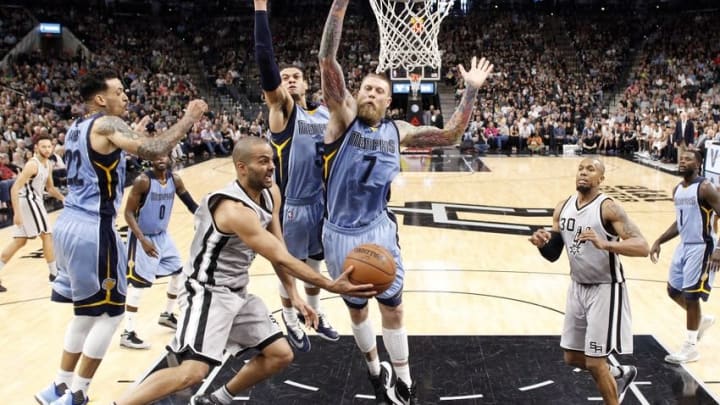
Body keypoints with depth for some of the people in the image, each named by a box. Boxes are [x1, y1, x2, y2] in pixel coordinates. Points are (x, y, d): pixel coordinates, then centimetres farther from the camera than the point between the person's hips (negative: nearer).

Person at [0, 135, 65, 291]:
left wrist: (63, 198, 6)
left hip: (34, 201, 10)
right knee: (47, 235, -1)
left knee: (19, 241, 11)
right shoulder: (33, 165, -18)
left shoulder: (48, 165, 10)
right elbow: (15, 188, -23)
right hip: (29, 201, -10)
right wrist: (17, 213, -28)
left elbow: (50, 188, 22)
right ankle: (54, 273, 8)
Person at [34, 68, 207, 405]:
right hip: (93, 229, -9)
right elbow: (152, 151, -25)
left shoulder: (76, 129, 16)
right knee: (110, 313, 3)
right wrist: (188, 119, -14)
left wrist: (133, 135, 28)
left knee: (87, 312, 20)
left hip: (70, 224, 9)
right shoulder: (107, 124, -12)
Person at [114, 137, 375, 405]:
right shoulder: (235, 209, -28)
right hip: (208, 292, -9)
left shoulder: (271, 194, 0)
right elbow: (281, 258, -29)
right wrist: (331, 286, -28)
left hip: (239, 292, 9)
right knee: (193, 372, -23)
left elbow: (278, 251, 7)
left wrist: (294, 295, 0)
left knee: (281, 355, 11)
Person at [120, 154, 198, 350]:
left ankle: (167, 315, 35)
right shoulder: (142, 181, -22)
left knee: (179, 272, 15)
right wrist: (143, 240, -31)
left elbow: (191, 204, 6)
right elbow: (129, 213, -22)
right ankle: (128, 333, -3)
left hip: (162, 235, 7)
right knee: (137, 283, -10)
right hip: (142, 237, -7)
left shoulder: (175, 179, -4)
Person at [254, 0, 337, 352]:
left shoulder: (327, 112, 7)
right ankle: (291, 320, 29)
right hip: (292, 203, -5)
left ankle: (315, 315, 39)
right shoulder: (281, 108, -8)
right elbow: (266, 62, -22)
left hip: (322, 201, 5)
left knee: (314, 263, 20)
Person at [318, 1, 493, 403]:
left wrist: (471, 92, -2)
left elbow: (450, 134, 7)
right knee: (357, 309, 16)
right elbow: (328, 59, -21)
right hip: (342, 234, -2)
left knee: (393, 309, 10)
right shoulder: (344, 116, -9)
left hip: (380, 230, 2)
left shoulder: (397, 131, 2)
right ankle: (375, 369, 41)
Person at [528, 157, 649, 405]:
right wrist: (542, 244, -14)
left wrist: (604, 244, -41)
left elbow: (642, 247, -27)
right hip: (577, 288, 7)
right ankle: (619, 375, 44)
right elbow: (553, 254, 8)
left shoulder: (608, 208, -18)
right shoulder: (563, 208, 2)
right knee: (572, 357, 18)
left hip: (605, 290, -7)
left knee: (595, 363, -4)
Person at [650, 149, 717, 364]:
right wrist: (659, 241, 14)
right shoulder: (677, 190, 8)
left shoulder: (705, 188, -17)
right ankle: (702, 320, 40)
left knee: (690, 296, -3)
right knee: (674, 291, 15)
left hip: (701, 248, -8)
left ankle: (690, 348, 10)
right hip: (684, 245, 8)